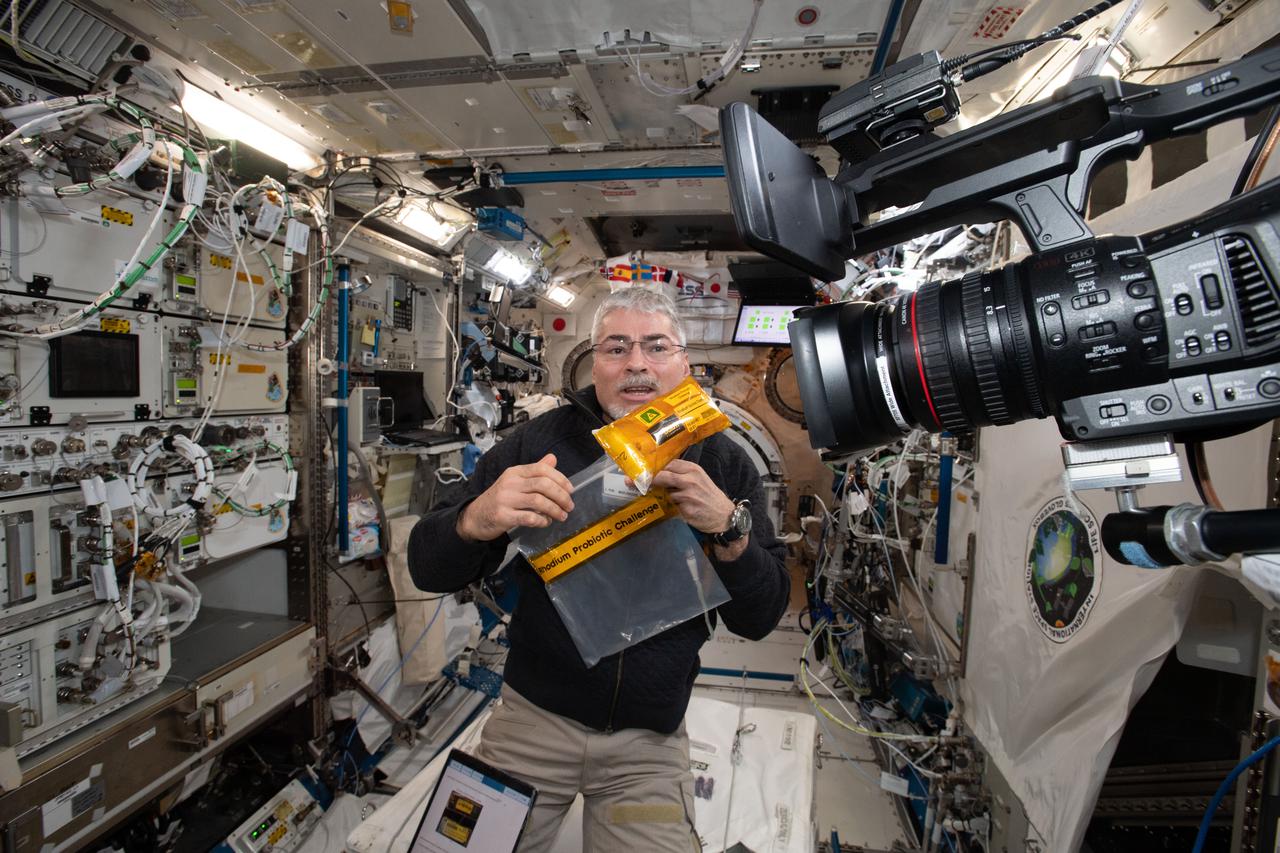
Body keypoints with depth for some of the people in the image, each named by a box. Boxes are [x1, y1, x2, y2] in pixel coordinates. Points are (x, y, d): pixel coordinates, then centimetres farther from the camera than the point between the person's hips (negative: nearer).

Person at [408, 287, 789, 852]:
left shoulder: (724, 466, -6)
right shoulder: (540, 440, -10)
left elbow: (760, 620, -7)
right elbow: (428, 568, -10)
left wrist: (728, 529, -27)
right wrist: (478, 519, -33)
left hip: (650, 742, 1)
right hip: (533, 719, 0)